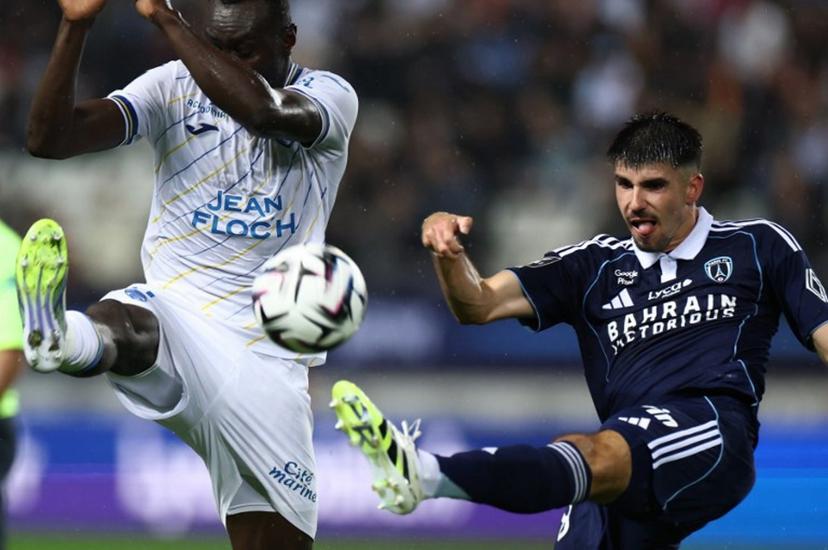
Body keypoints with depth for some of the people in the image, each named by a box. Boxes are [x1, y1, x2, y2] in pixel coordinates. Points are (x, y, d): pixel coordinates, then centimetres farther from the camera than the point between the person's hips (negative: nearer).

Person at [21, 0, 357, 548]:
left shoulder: (330, 96, 0)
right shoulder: (175, 87, 4)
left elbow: (264, 111, -26)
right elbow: (50, 138, -7)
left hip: (266, 362, 1)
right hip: (174, 313, -1)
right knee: (124, 327, -38)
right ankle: (61, 338, -72)